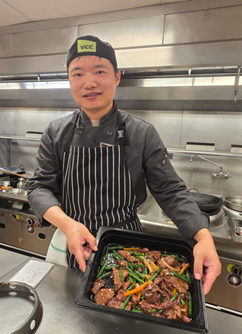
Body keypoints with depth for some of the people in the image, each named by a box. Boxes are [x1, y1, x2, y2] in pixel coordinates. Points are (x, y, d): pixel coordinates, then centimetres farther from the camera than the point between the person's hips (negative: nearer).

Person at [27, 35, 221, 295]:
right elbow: (40, 187, -8)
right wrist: (66, 223, -27)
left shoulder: (143, 134, -12)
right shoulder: (56, 133, -7)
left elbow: (171, 191, -11)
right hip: (75, 250, 2)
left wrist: (204, 236, -26)